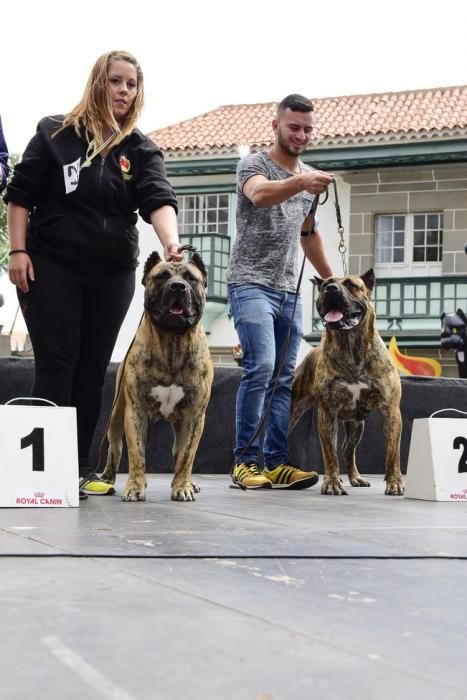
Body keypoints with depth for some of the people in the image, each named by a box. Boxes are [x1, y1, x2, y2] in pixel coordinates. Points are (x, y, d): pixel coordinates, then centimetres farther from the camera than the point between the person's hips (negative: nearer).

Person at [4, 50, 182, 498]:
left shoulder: (141, 150, 5)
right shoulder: (55, 133, 1)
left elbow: (158, 201, -11)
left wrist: (171, 243, -30)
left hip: (112, 273, 3)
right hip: (51, 266, -3)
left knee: (91, 370, 6)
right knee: (55, 366, -4)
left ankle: (79, 468, 12)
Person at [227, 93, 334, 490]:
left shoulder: (310, 177, 16)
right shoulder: (254, 165, -4)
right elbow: (260, 194, -29)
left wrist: (332, 280, 27)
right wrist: (299, 183, -47)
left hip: (289, 290, 7)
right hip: (251, 283, -7)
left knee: (284, 377, 2)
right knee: (262, 366, -18)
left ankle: (277, 463, 4)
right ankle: (246, 460, -11)